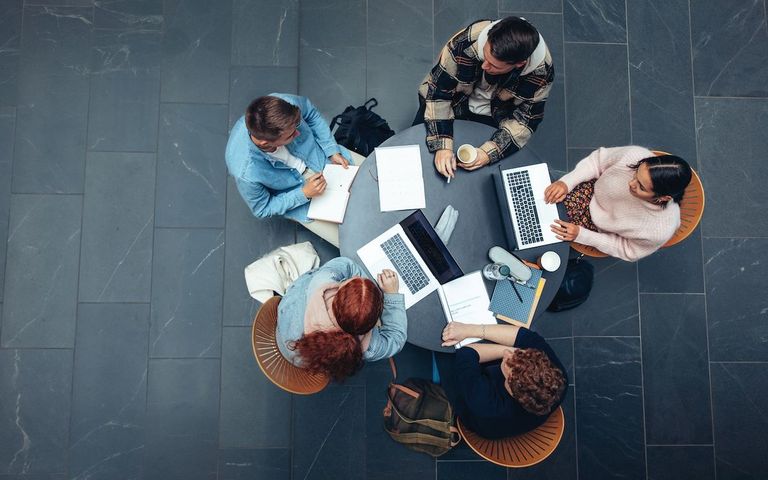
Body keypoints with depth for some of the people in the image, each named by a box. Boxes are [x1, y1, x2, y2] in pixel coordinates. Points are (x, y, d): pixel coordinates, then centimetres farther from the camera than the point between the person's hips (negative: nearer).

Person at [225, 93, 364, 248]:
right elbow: (262, 210, -18)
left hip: (321, 155, 4)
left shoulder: (286, 103, -33)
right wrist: (304, 194, -27)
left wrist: (332, 150, -12)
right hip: (296, 194, -4)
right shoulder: (245, 173, -40)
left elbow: (311, 113, -7)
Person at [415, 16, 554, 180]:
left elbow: (526, 118, -18)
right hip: (455, 103, 0)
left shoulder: (541, 71, -32)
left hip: (494, 118, 1)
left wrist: (489, 153, -30)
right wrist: (442, 146, -34)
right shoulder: (467, 42, -36)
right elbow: (437, 92, -26)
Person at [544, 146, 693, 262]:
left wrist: (581, 235, -26)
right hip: (591, 192, 2)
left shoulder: (661, 231, -39)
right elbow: (598, 159, -14)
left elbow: (627, 250, -18)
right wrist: (566, 182, -27)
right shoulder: (636, 155, -35)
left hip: (600, 231, -2)